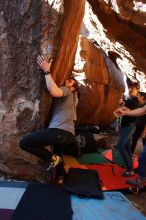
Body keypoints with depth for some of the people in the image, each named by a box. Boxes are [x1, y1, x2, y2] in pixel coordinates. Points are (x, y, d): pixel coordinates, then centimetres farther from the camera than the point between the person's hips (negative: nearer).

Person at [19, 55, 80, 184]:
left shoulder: (66, 91, -1)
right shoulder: (70, 96, 29)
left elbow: (54, 91, -24)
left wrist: (46, 71, -14)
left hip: (59, 131, -10)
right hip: (68, 133, 10)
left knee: (24, 143, -10)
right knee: (58, 153, 33)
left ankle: (52, 158, -3)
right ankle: (60, 177, 48)